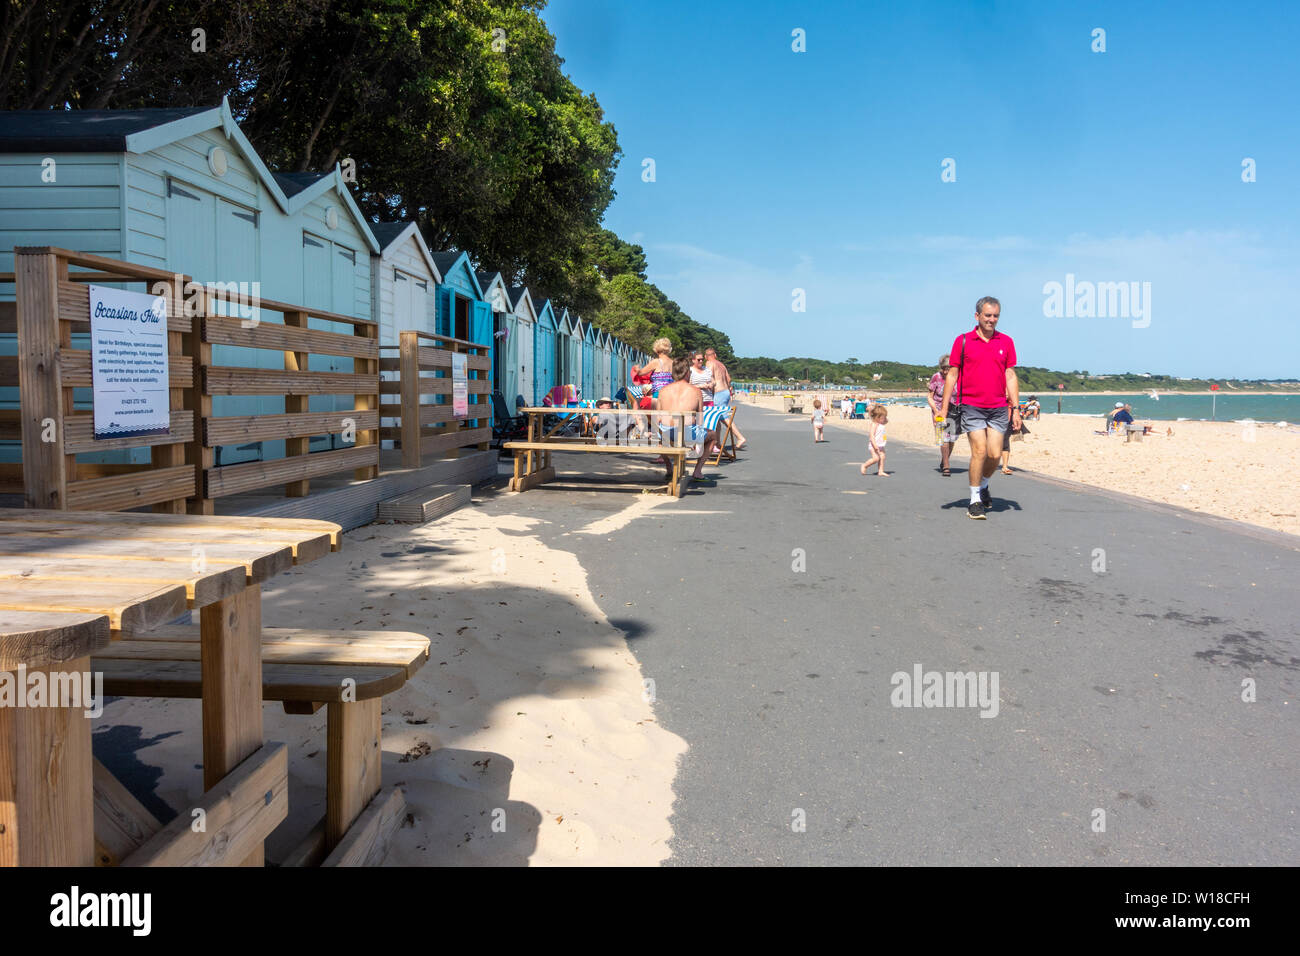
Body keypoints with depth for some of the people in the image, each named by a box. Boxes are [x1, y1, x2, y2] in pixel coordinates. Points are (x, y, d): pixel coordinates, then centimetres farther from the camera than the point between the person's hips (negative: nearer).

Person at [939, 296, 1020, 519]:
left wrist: (1016, 408, 5)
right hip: (971, 406, -3)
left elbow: (1010, 377, 10)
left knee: (995, 454, -1)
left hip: (998, 408, 3)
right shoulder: (963, 341, 2)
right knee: (979, 451, -11)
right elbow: (952, 375, 4)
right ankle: (975, 500, 1)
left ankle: (983, 485, 29)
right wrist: (944, 407, -1)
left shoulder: (1006, 342, 9)